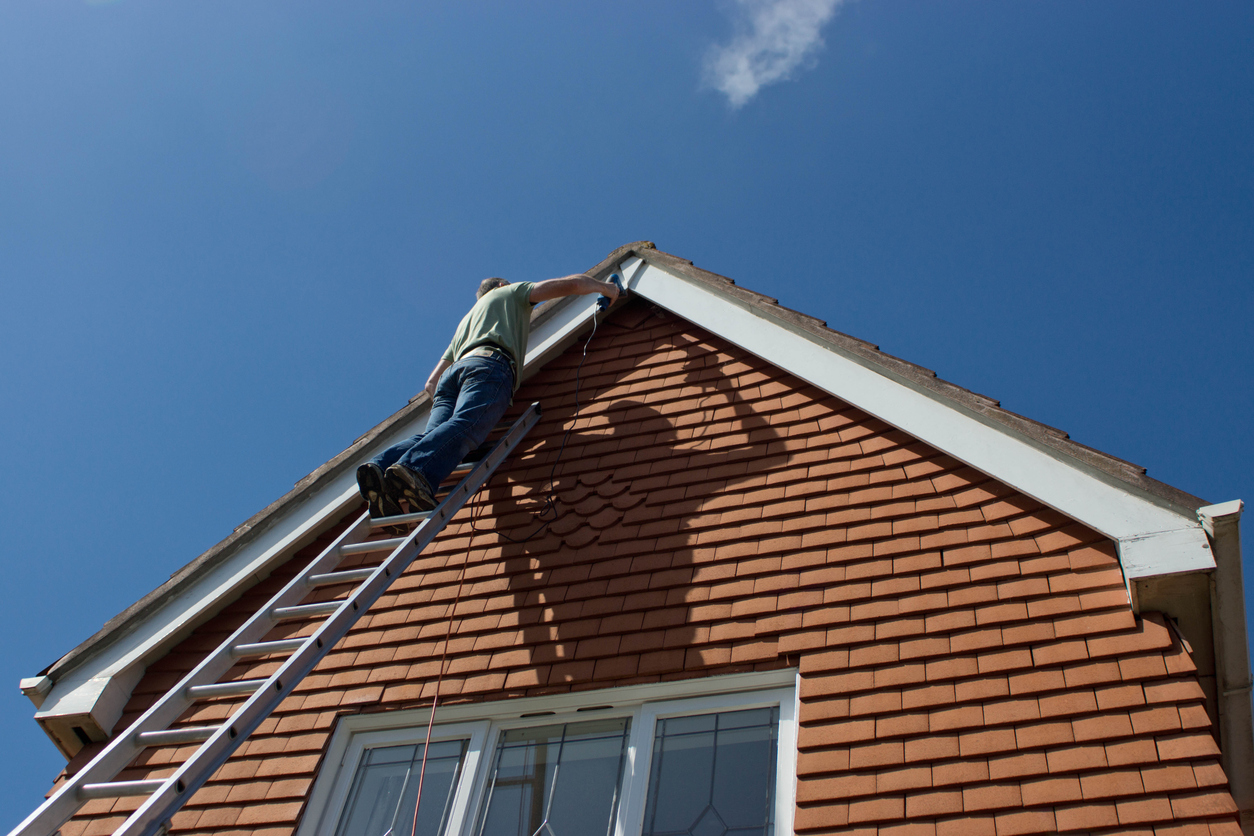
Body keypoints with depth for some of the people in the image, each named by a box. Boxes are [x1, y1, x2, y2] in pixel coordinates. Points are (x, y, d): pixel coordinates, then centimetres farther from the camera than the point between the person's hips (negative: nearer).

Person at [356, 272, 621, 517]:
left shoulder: (466, 321, 47)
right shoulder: (511, 292, 34)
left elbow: (431, 384, 38)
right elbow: (573, 284, 26)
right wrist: (604, 287, 42)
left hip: (455, 369, 6)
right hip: (490, 365, -6)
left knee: (432, 433, -19)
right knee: (465, 426, -31)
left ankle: (380, 467, -48)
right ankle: (413, 469, -59)